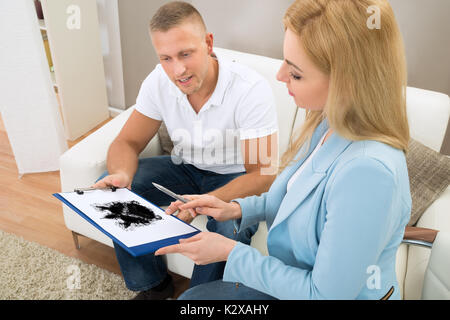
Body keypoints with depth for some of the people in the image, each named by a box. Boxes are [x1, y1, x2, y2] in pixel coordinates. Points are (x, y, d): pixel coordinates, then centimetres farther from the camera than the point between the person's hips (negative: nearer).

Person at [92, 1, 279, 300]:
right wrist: (121, 175, -30)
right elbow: (127, 143, -5)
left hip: (236, 176, -4)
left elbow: (263, 175, -26)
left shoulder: (251, 89, -27)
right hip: (185, 167, 5)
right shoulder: (158, 82, -12)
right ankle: (153, 285, 7)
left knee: (229, 229, -36)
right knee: (109, 191, -12)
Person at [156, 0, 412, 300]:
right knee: (194, 295, 15)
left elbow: (324, 293, -28)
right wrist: (237, 209, -5)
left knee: (194, 298, 1)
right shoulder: (328, 123, -9)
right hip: (304, 277, 7)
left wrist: (231, 252, -21)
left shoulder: (367, 171, -37)